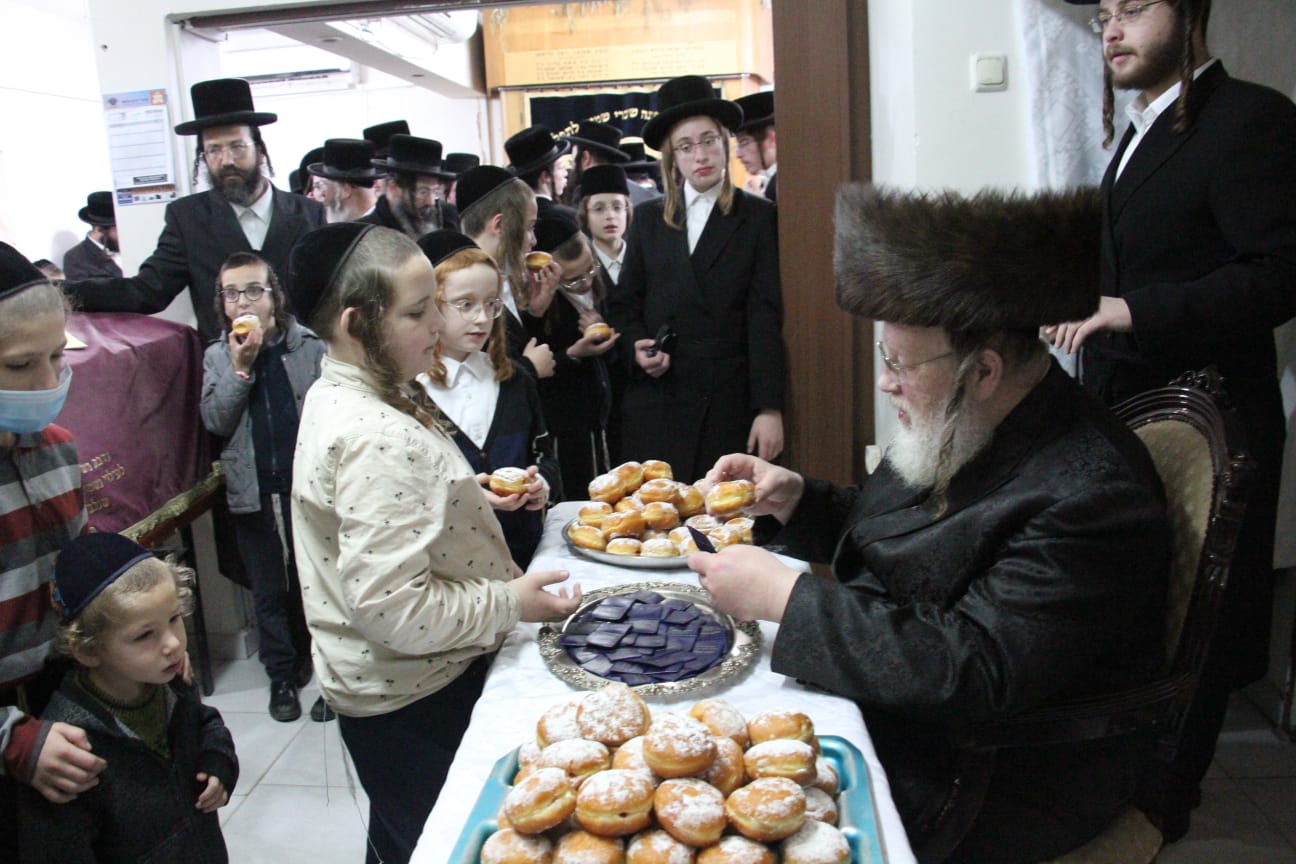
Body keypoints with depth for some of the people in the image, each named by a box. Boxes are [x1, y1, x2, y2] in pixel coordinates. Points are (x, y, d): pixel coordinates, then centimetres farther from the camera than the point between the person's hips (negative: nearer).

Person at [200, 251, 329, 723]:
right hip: (252, 495, 3)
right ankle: (282, 676, 29)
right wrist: (240, 368, -15)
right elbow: (215, 421, -5)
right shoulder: (218, 356, 5)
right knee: (269, 593, 14)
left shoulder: (311, 347, -4)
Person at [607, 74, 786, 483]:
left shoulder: (759, 218, 4)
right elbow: (623, 302, 16)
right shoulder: (647, 219, 13)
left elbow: (765, 319, -3)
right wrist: (637, 345, -6)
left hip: (730, 404, -2)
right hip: (656, 407, 2)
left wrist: (769, 408, -10)